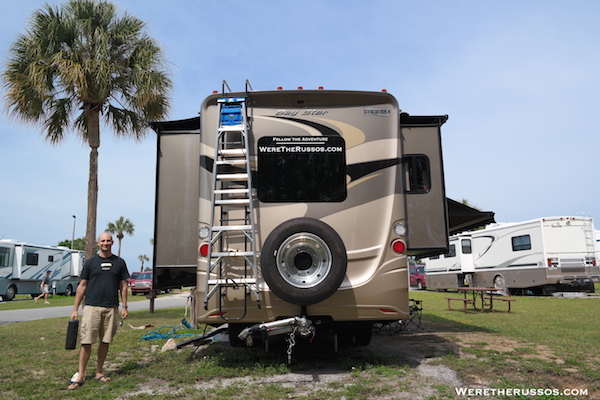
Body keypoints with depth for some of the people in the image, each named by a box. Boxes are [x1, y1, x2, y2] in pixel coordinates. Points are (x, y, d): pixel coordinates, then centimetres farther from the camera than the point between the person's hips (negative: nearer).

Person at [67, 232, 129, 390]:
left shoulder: (119, 262, 8)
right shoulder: (90, 262, 5)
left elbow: (123, 286, 10)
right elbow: (82, 286, 6)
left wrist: (124, 306, 3)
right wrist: (75, 309, 2)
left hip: (111, 308, 2)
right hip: (91, 306, -1)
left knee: (105, 341, 8)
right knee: (86, 342, -3)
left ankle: (99, 372, 21)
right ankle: (80, 376, 6)